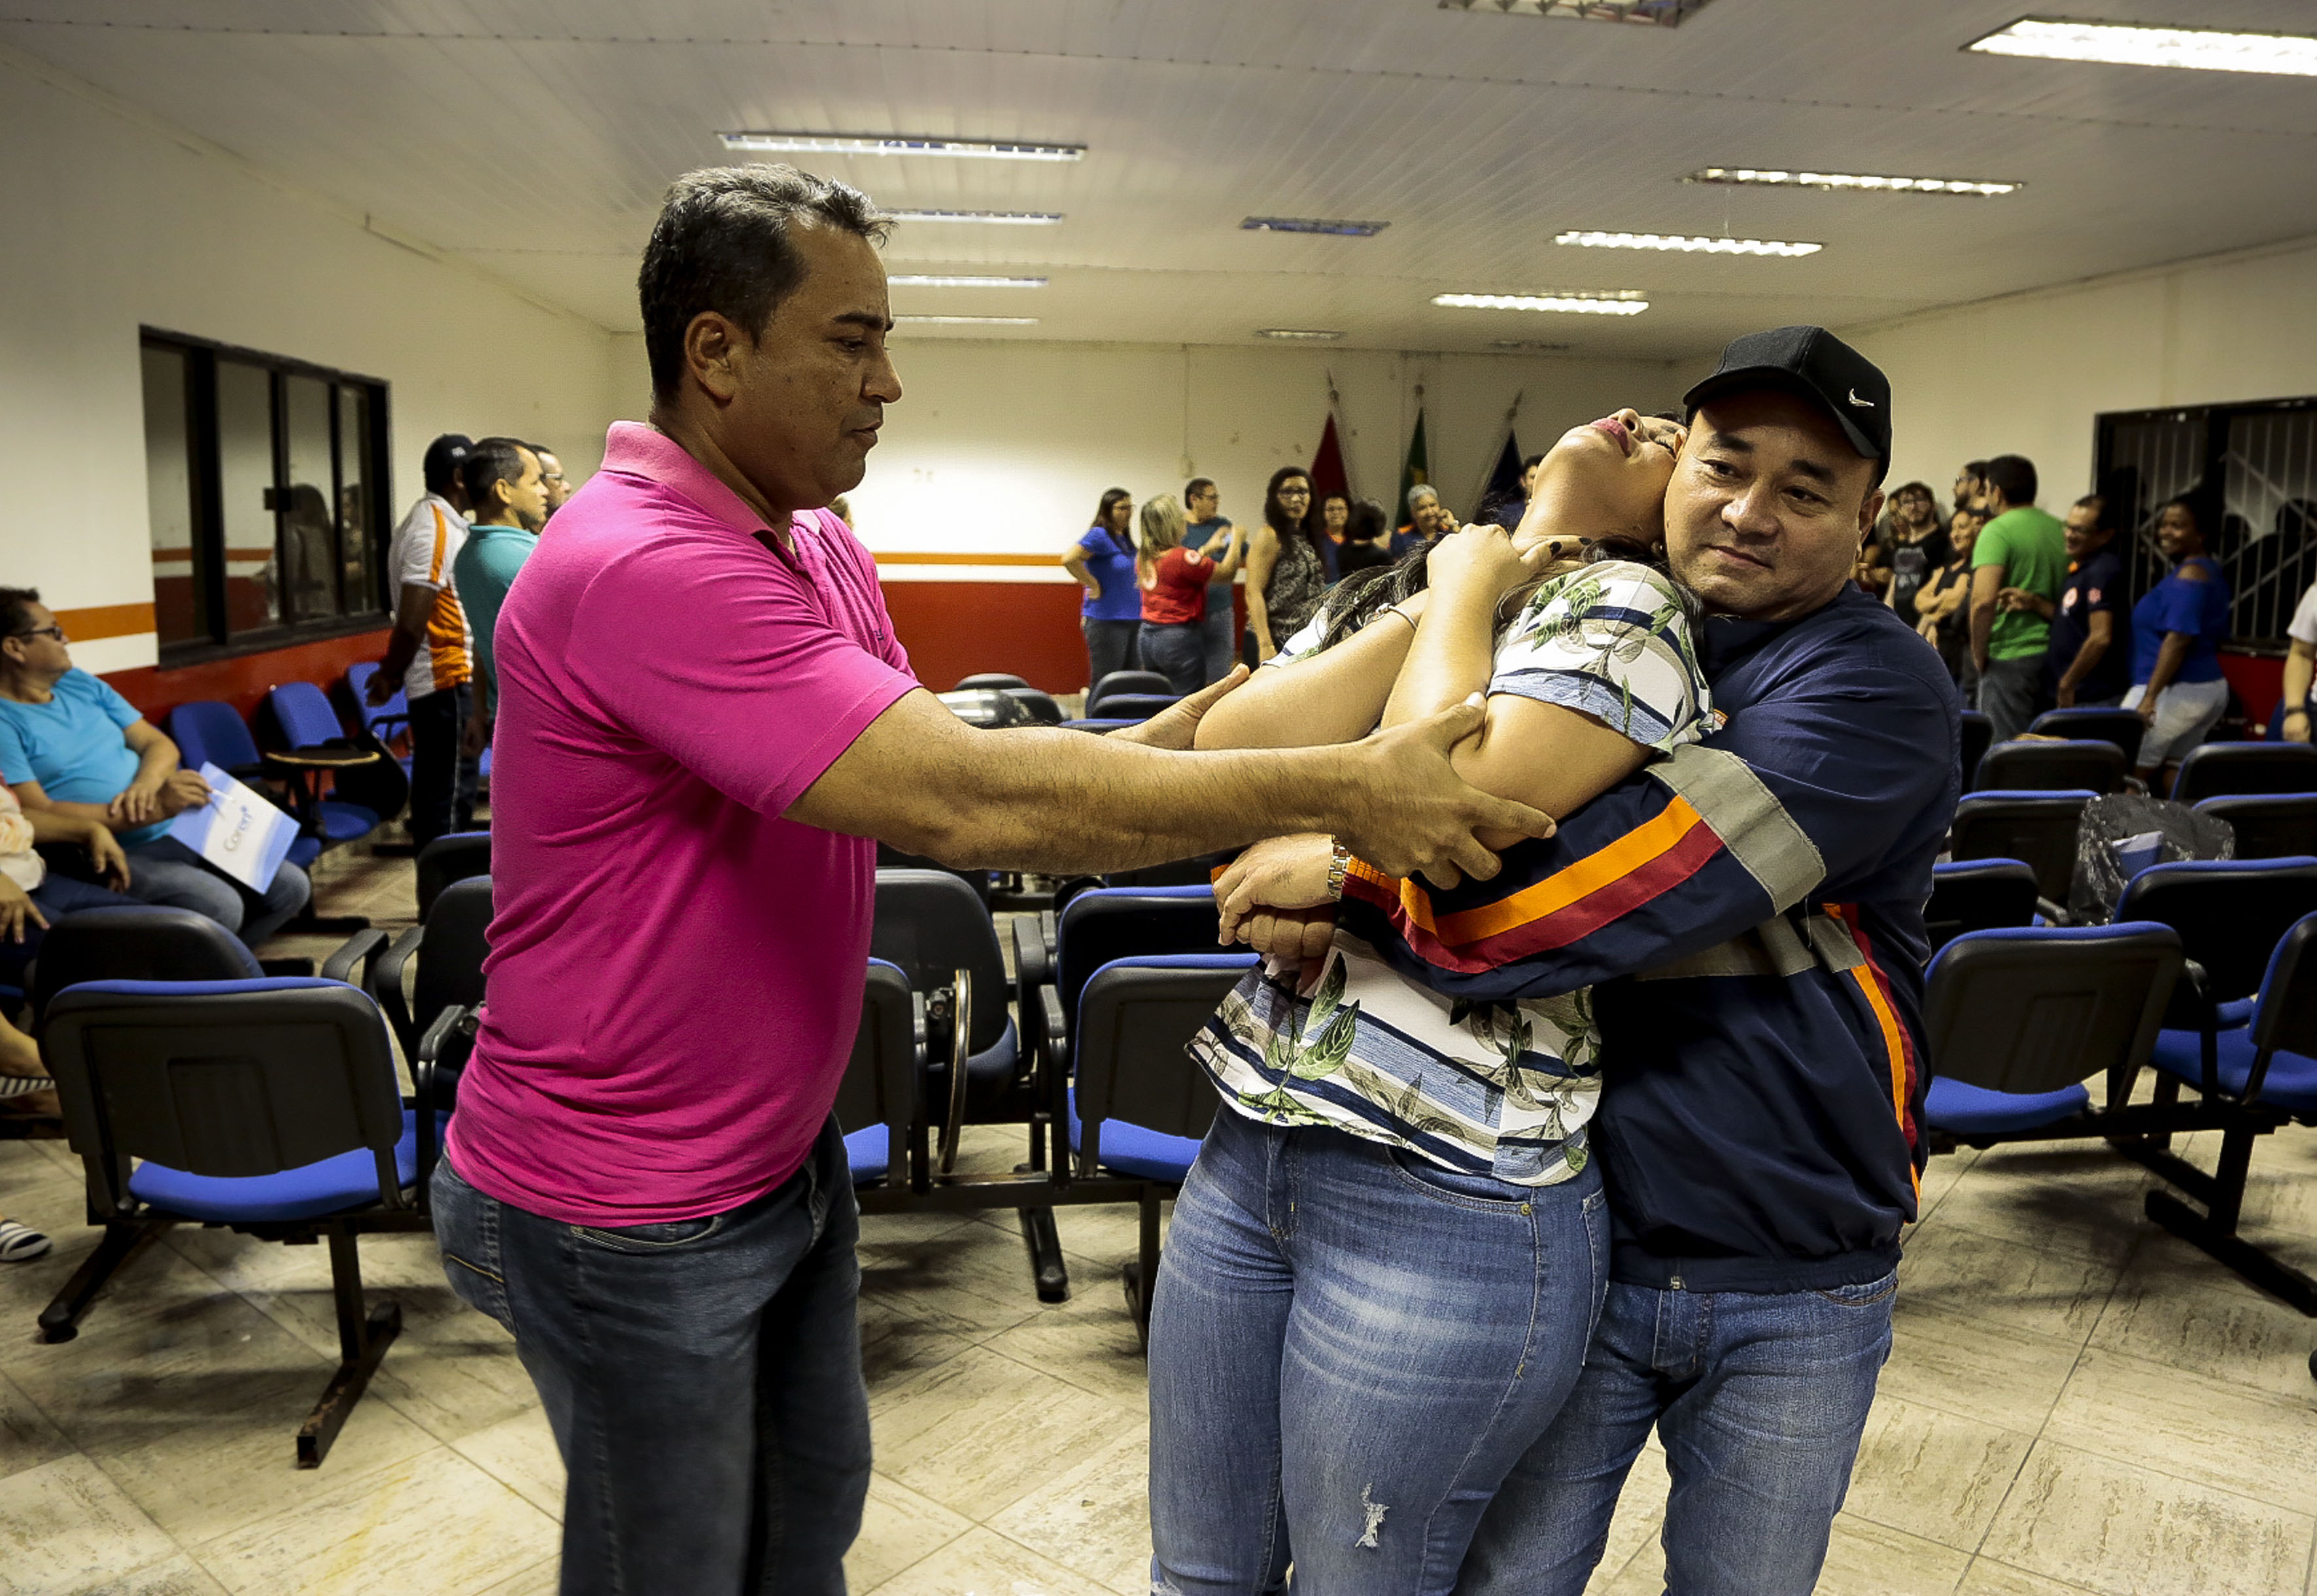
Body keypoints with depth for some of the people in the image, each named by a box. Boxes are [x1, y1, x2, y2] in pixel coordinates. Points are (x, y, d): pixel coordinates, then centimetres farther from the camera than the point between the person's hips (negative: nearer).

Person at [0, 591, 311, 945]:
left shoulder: (79, 684, 13)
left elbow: (159, 745, 14)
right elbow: (37, 817, -20)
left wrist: (147, 782, -11)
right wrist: (155, 809, -26)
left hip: (177, 833, 8)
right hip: (108, 854, -8)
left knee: (291, 887, -3)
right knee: (219, 906, -32)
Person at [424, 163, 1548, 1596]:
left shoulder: (819, 548, 3)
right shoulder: (639, 565, -29)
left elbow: (941, 770, 1)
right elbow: (963, 803, -36)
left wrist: (1170, 742, -14)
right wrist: (1337, 791, -33)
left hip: (786, 1150, 8)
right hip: (626, 1212, -8)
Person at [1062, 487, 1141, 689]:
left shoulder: (1125, 540, 14)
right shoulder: (1099, 535, -11)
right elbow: (1069, 559, -24)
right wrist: (1094, 586, -17)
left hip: (1132, 620, 9)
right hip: (1106, 621, -9)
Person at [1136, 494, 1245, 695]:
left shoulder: (1143, 557, 5)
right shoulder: (1181, 556, -18)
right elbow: (1226, 573, -8)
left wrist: (1207, 549, 24)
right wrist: (1237, 540, 6)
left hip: (1148, 636, 8)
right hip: (1180, 638, -8)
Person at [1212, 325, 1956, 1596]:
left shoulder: (1876, 687, -14)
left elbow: (1627, 880, -28)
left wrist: (1349, 870, -25)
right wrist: (1327, 902, -19)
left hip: (1798, 1289, -2)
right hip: (1576, 1239, 3)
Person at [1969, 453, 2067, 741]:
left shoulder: (1997, 531, -11)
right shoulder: (2060, 530, 11)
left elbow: (1984, 600, -22)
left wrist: (1978, 653, -11)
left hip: (2009, 658, -7)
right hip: (2052, 658, 7)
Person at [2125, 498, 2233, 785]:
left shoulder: (2189, 574, -13)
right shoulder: (2213, 572, 17)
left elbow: (2179, 639, -22)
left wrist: (2149, 697, -25)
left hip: (2177, 692, -10)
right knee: (2174, 776, 12)